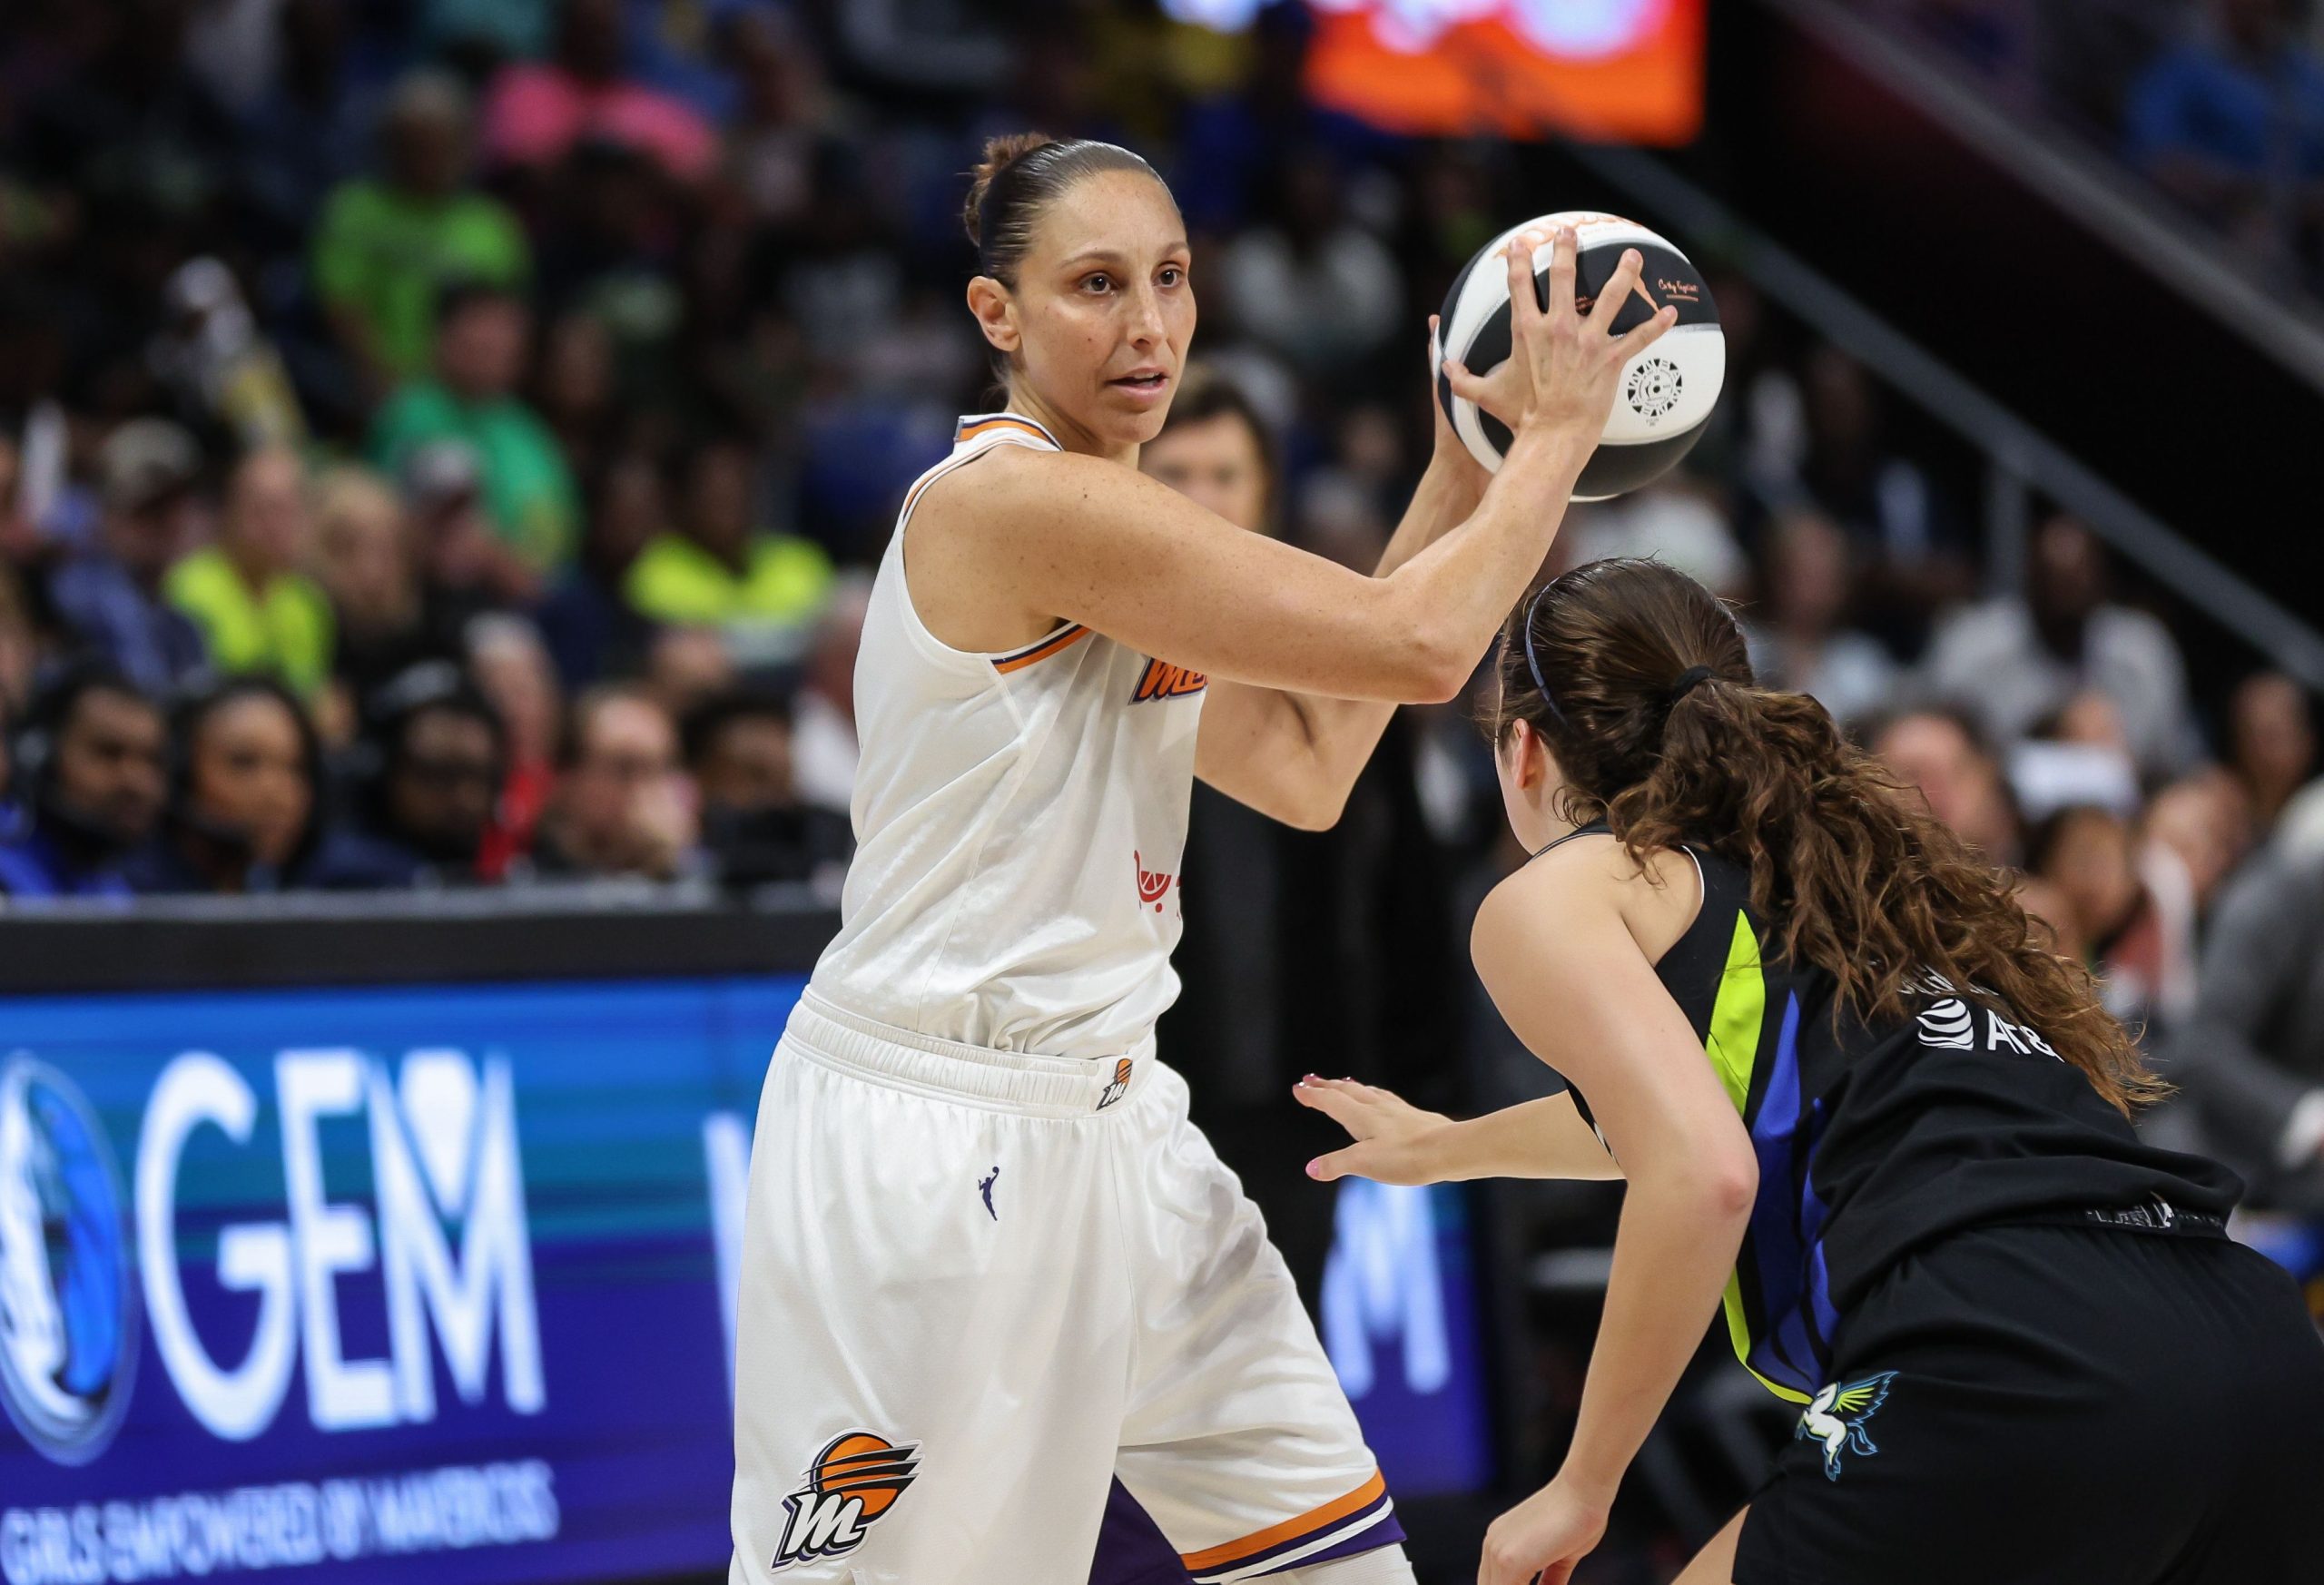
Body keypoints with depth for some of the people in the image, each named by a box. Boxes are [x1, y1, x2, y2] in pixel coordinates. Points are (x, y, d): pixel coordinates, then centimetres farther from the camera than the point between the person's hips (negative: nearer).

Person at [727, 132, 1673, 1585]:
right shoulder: (1016, 499, -20)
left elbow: (1306, 767, 11)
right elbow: (1419, 646, -20)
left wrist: (1468, 470, 11)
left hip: (1108, 1118, 10)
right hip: (931, 1134, -10)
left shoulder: (1105, 516, 11)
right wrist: (1555, 433, -6)